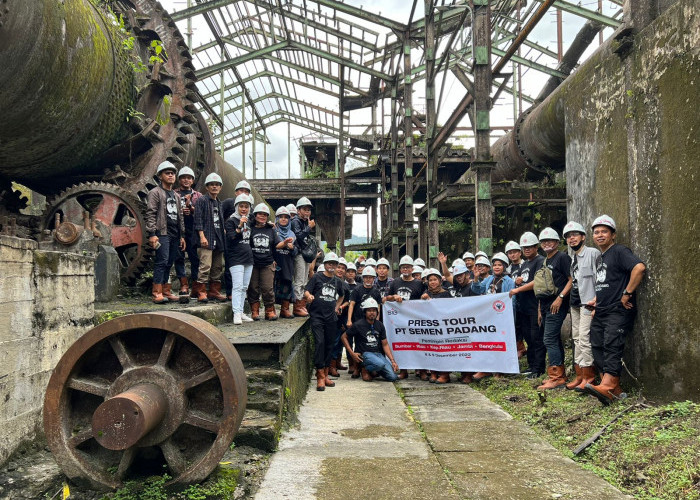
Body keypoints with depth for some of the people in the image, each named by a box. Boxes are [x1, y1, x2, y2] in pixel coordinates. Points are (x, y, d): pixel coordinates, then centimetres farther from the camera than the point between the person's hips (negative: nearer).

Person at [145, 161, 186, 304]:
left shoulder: (176, 196, 23)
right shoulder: (155, 193, 1)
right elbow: (150, 214, -8)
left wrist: (182, 236, 18)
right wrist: (152, 234, -17)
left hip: (175, 235, 7)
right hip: (162, 233, -7)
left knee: (169, 263, 7)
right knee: (162, 261, -13)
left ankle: (165, 290, 11)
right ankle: (157, 292, -12)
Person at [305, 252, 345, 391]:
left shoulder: (337, 281, 14)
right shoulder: (317, 277, 1)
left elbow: (341, 296, 31)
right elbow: (306, 291, -5)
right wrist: (309, 296, -27)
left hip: (331, 317, 5)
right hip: (317, 316, -5)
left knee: (329, 345, 7)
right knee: (320, 343, -14)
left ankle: (325, 375, 17)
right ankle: (320, 376, -11)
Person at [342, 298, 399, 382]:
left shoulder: (379, 325, 10)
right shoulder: (358, 325, -4)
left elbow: (385, 344, 11)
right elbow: (344, 337, 3)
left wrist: (393, 361, 0)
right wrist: (352, 353, -7)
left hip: (378, 353, 5)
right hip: (364, 354, -5)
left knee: (392, 377, -14)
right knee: (380, 363, -37)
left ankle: (374, 371, 13)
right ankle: (365, 370, -5)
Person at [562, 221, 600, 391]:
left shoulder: (593, 253, -9)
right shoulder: (573, 259, 16)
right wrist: (566, 298, 16)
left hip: (588, 302, -9)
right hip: (575, 302, 9)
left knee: (584, 338, -10)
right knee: (576, 339, 10)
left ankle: (589, 377, -2)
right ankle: (579, 375, 16)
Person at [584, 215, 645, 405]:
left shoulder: (619, 251, -7)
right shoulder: (599, 259, 21)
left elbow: (639, 267, -25)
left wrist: (627, 293, -22)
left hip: (618, 311, -9)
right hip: (601, 313, 9)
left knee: (611, 347, -19)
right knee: (598, 348, 4)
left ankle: (607, 386, -29)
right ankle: (615, 389, 8)